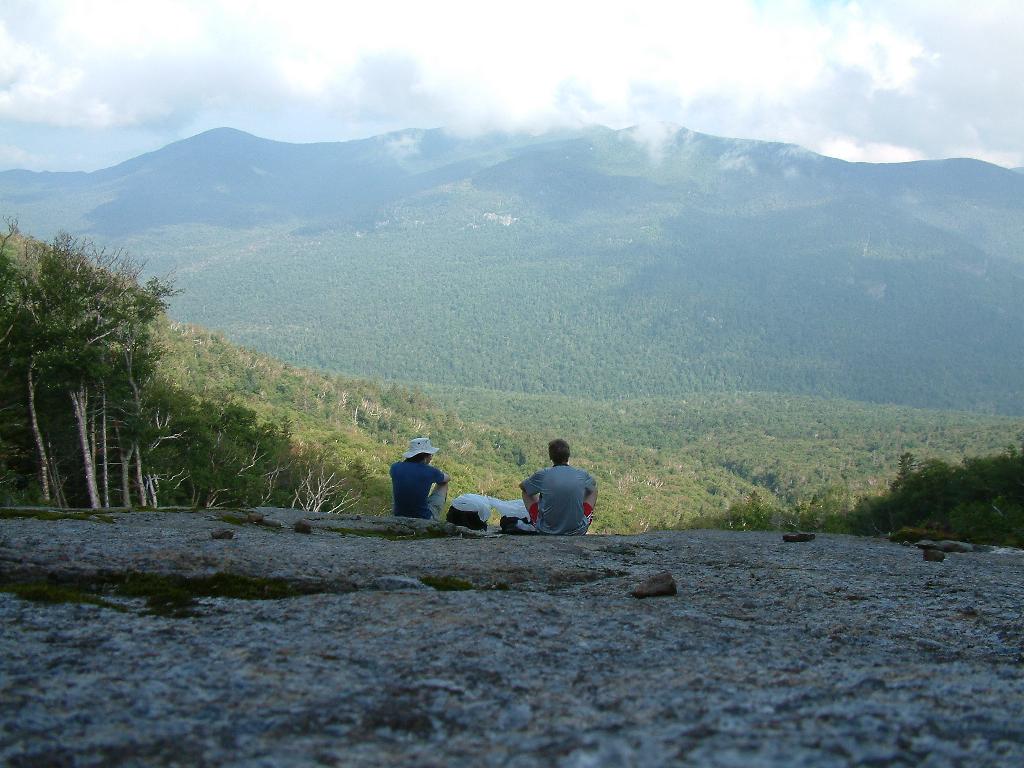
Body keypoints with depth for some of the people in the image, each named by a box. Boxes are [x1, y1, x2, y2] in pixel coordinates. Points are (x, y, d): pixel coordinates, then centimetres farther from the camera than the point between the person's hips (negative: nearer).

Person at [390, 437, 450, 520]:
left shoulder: (395, 468, -7)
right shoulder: (430, 472, -15)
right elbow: (447, 478, 11)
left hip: (399, 516, 3)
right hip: (424, 518, -3)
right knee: (443, 483, 21)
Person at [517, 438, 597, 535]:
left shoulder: (542, 475, -11)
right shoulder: (582, 474, -6)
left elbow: (522, 486, 12)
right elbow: (593, 484, 20)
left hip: (547, 531, -1)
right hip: (578, 531, 1)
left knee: (526, 491, 19)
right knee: (593, 488, 22)